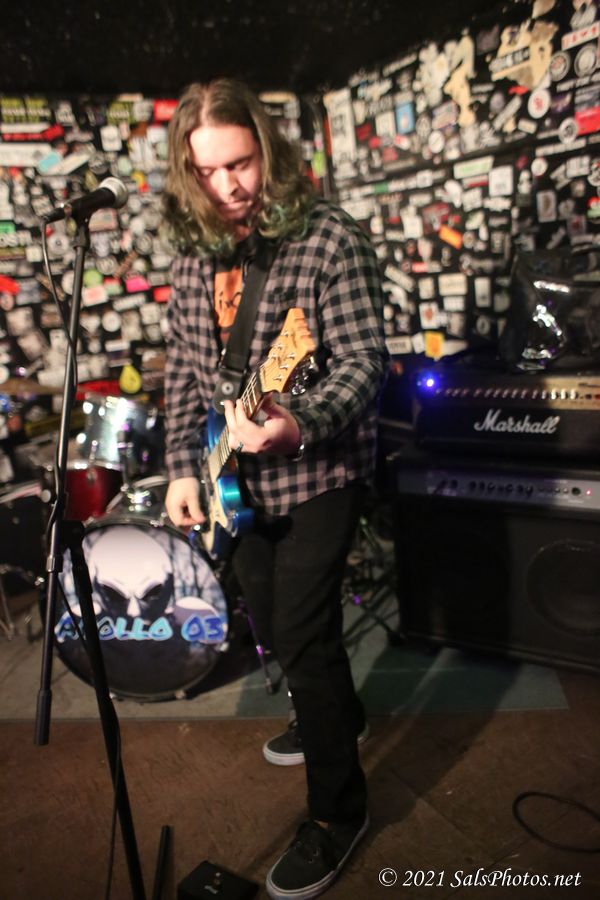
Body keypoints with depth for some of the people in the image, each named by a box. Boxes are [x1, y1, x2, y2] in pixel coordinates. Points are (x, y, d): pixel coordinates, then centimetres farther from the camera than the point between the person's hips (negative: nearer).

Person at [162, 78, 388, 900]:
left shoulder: (329, 239, -13)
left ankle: (337, 811, 19)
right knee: (274, 617, 20)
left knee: (300, 633, -4)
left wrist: (299, 424, -36)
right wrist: (184, 467, -1)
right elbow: (184, 372, 9)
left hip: (316, 473, -6)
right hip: (238, 480, 7)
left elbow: (363, 361, -18)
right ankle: (340, 712, 49)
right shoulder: (194, 255, 5)